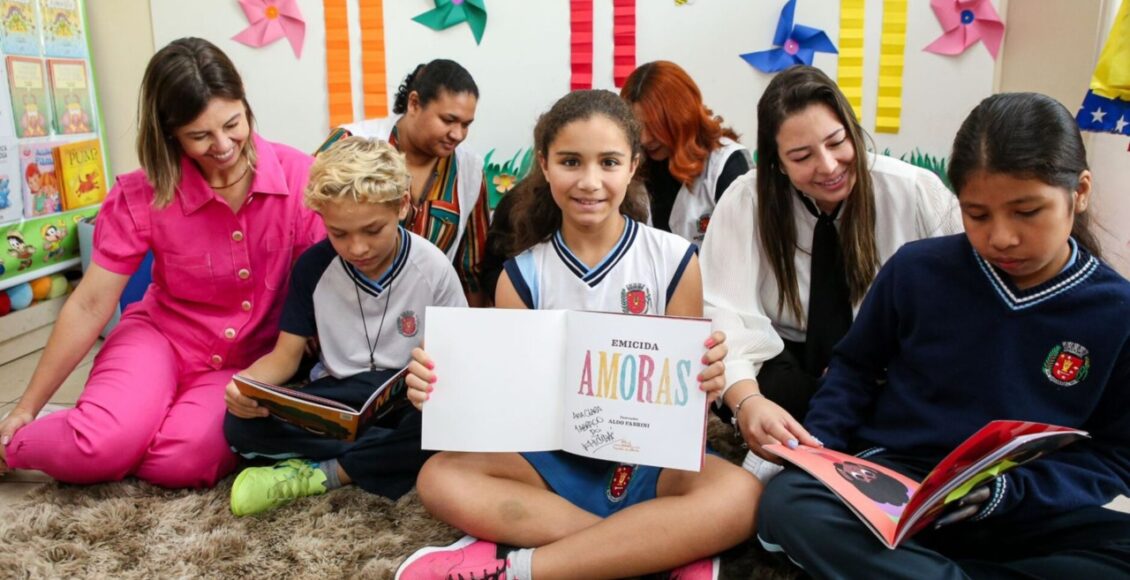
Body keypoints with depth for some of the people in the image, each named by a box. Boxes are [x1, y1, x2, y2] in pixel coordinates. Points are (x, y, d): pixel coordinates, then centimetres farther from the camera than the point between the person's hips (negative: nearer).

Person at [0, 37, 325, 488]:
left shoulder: (298, 176, -16)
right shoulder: (142, 196, -13)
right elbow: (90, 305, -7)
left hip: (255, 358, 0)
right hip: (161, 334, 0)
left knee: (186, 459, -28)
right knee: (102, 445, -26)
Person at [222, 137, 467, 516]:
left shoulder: (433, 268, -10)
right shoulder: (313, 266, -4)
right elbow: (286, 354, 2)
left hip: (406, 401, -2)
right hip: (335, 400, 2)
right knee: (241, 426, -23)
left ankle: (321, 473, -19)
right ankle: (390, 457, -21)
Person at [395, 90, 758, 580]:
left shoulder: (673, 260, -5)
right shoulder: (521, 277, -2)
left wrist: (703, 384, -26)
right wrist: (447, 391, -22)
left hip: (650, 460, -1)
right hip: (555, 459, 2)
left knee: (738, 494, -31)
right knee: (440, 478, -23)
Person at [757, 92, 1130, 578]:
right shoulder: (917, 269, -4)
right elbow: (856, 366, 11)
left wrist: (1009, 491, -16)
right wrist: (819, 444, -6)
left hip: (1024, 514, 1)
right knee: (788, 503, -29)